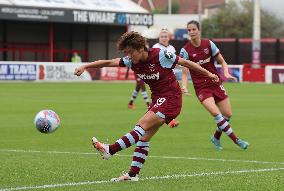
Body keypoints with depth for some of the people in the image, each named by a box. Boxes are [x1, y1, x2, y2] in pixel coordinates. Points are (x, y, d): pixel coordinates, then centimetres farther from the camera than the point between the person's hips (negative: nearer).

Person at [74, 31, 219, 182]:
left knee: (142, 126, -19)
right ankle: (133, 174, 1)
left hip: (170, 99, -8)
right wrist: (85, 66, -15)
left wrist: (208, 74, 1)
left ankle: (110, 150, -27)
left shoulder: (161, 55, -17)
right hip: (158, 100, 8)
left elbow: (185, 62, -7)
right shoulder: (132, 61, 0)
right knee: (144, 136, 1)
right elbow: (109, 63, -4)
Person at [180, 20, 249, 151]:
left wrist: (226, 73, -13)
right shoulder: (185, 50, -8)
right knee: (215, 112, -23)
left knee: (227, 114, 0)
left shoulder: (209, 44, -2)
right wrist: (184, 86, -25)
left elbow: (222, 62, 6)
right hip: (201, 87, -3)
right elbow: (184, 73, -7)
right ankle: (236, 140, -15)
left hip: (215, 83, 3)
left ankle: (216, 138, 26)